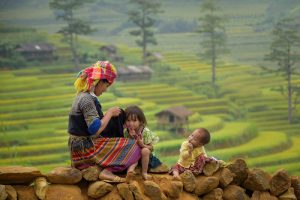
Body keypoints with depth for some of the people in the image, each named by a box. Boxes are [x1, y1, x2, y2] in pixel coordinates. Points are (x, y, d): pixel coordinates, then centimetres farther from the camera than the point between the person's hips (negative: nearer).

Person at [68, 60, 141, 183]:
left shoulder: (83, 96, 11)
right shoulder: (87, 99, -21)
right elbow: (95, 130, -24)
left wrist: (109, 114, 8)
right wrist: (109, 113, -11)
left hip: (79, 146, 10)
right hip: (85, 148, -10)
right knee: (133, 147, -7)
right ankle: (107, 172, -21)